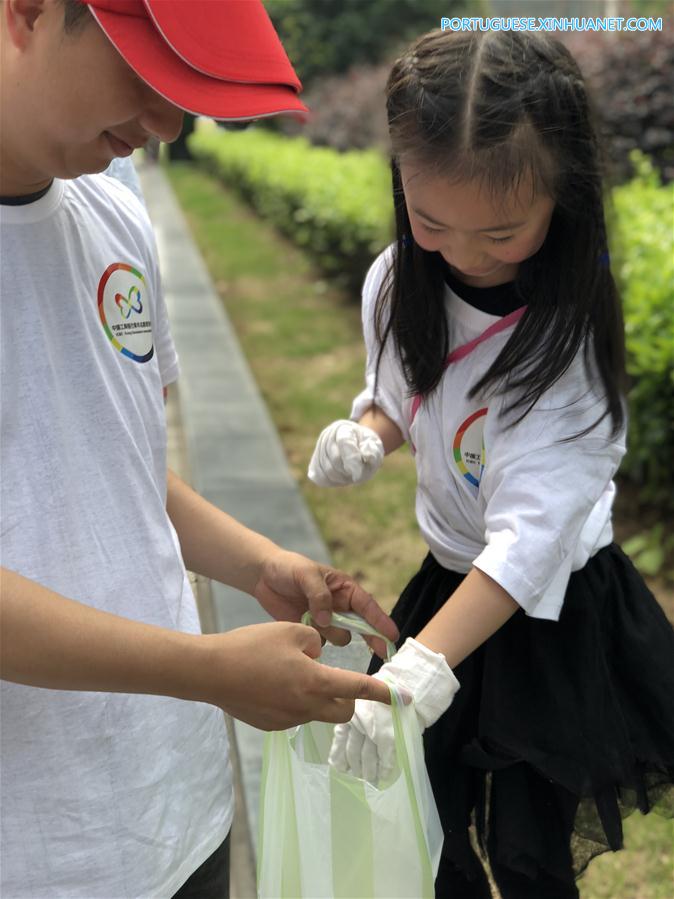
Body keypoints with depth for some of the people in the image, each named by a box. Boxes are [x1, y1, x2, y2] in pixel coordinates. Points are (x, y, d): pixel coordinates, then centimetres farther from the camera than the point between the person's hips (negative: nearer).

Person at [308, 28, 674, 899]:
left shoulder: (568, 333, -25)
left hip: (553, 607, -5)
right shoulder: (397, 285, -8)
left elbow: (532, 530, -32)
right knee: (424, 825, 18)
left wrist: (421, 666, -43)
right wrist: (365, 432, -13)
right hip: (449, 582, 5)